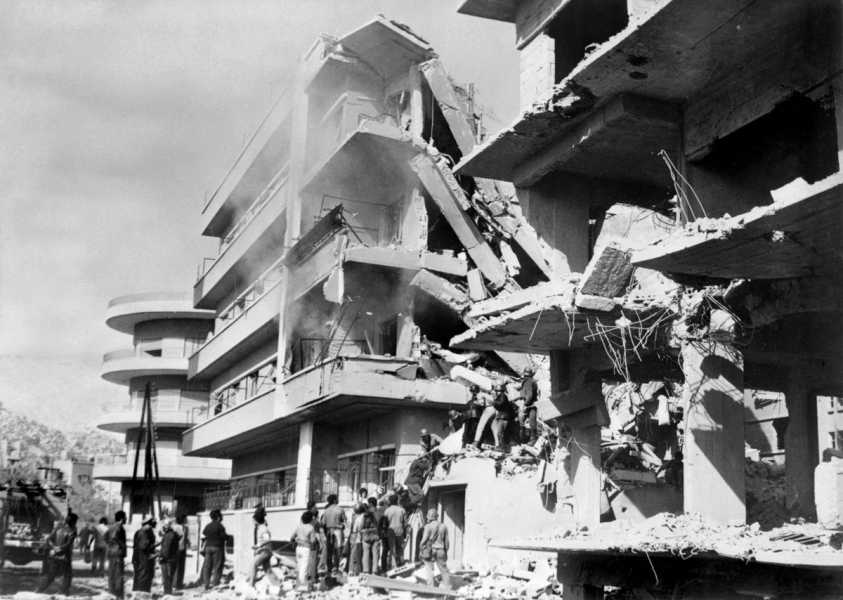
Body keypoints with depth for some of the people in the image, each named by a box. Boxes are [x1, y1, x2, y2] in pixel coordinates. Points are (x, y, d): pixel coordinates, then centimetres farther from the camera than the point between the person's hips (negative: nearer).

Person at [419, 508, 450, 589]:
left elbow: (424, 540, -12)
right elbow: (446, 541, 8)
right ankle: (447, 586, 14)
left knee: (429, 569, 4)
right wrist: (445, 552, 17)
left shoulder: (428, 526, -9)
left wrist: (421, 549, 1)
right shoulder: (443, 526, 6)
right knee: (443, 569, 12)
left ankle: (430, 586, 0)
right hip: (440, 551, 4)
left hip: (429, 550, -4)